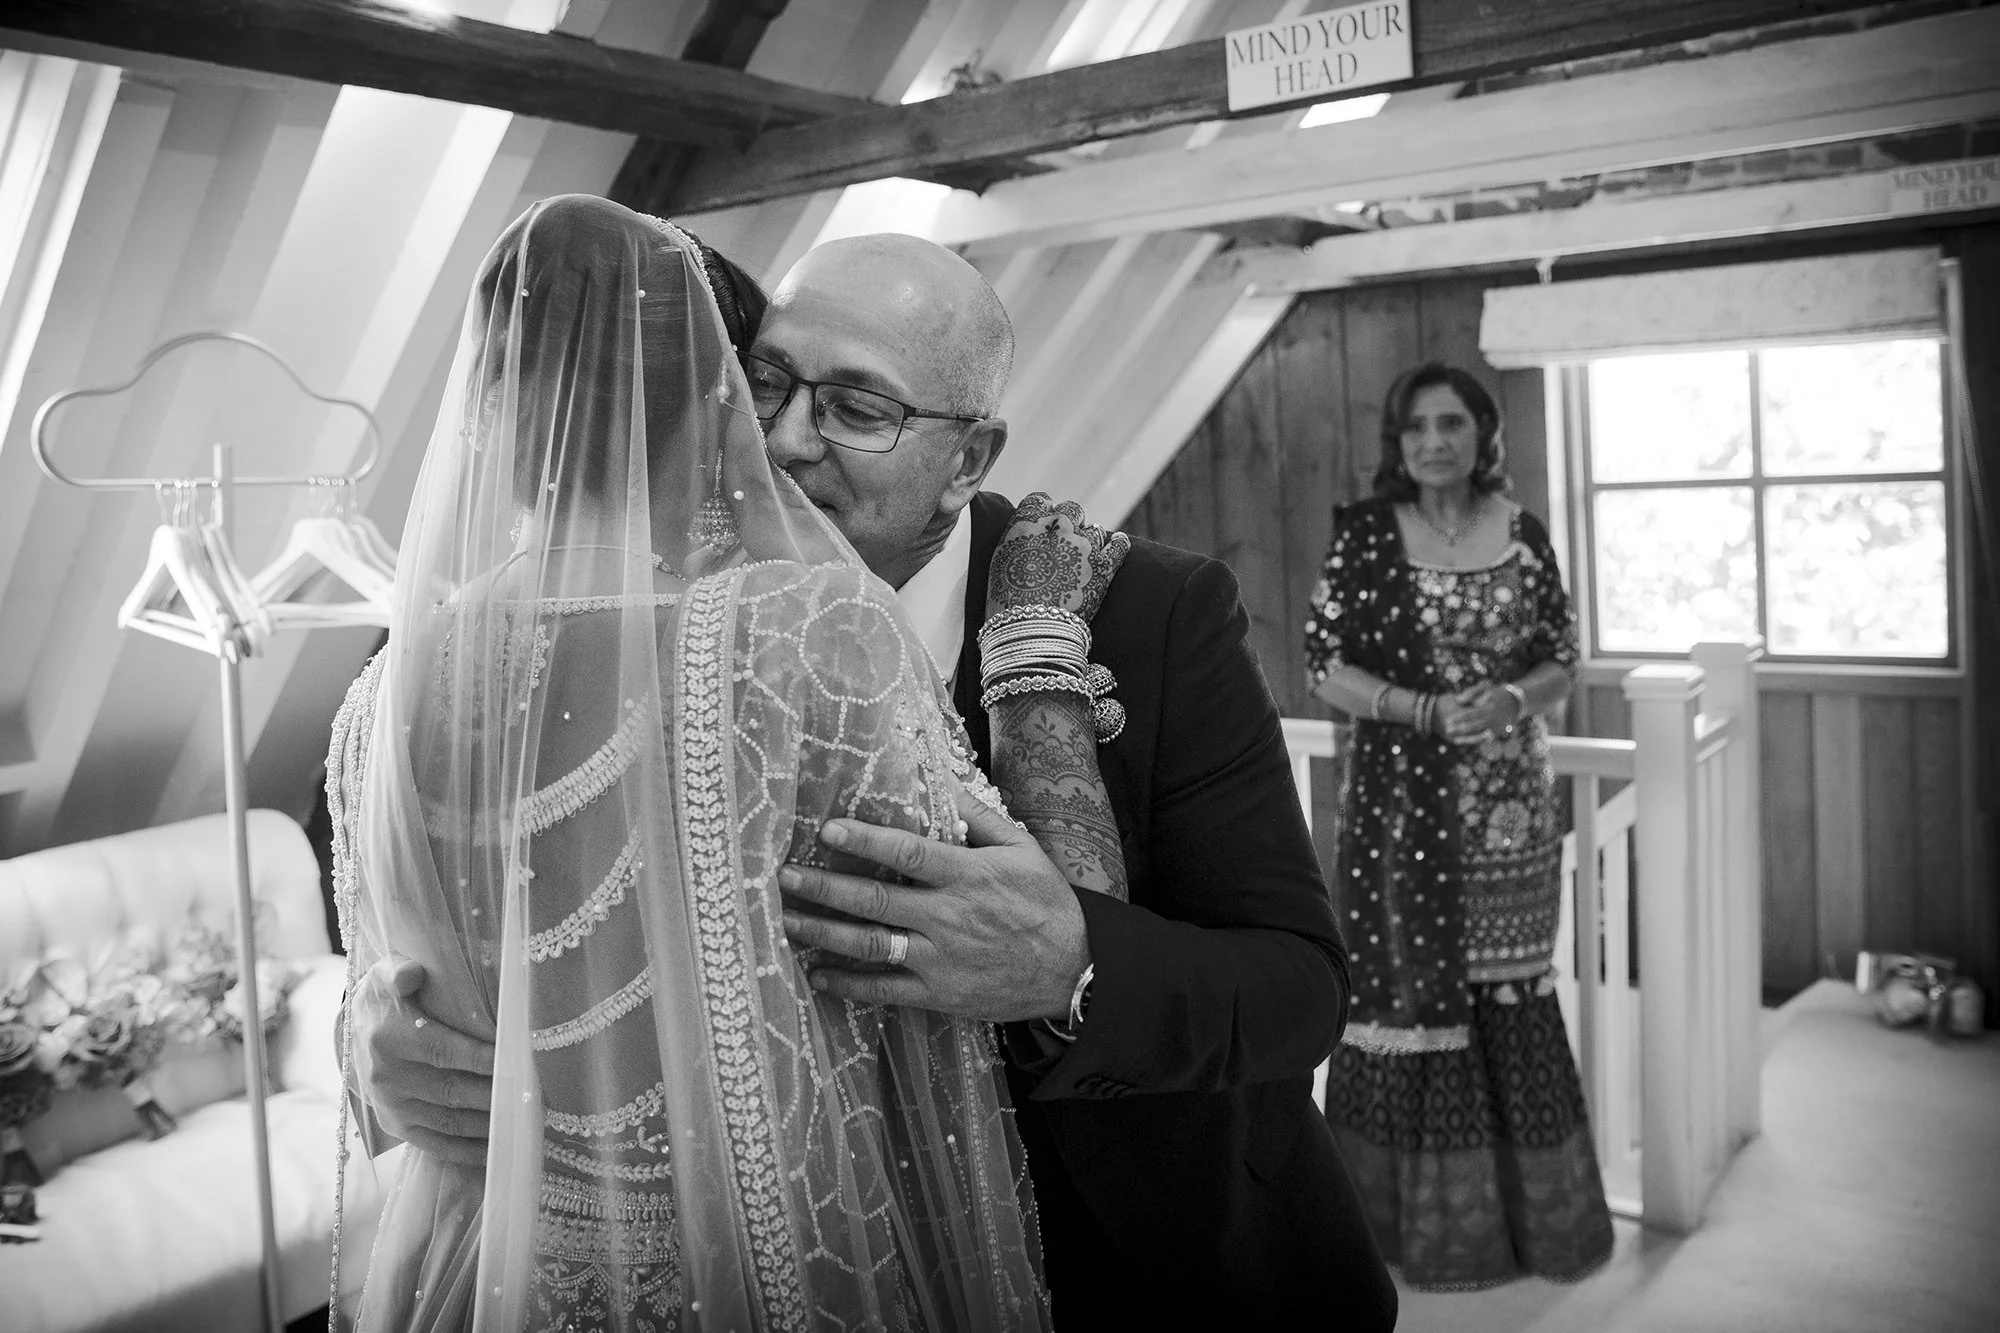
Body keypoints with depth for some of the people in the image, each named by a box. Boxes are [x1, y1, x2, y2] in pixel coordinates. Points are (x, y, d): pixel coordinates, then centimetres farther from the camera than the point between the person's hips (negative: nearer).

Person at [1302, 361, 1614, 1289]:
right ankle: (1429, 1215, 20)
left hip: (1511, 805, 2)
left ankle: (1530, 1206, 26)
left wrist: (1511, 700, -13)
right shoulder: (1365, 535, -2)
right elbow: (1323, 664, -5)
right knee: (1414, 993, 3)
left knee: (1512, 993, 8)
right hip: (1402, 802, -2)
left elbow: (1562, 660, 8)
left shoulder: (1523, 533, 5)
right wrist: (1428, 710, -17)